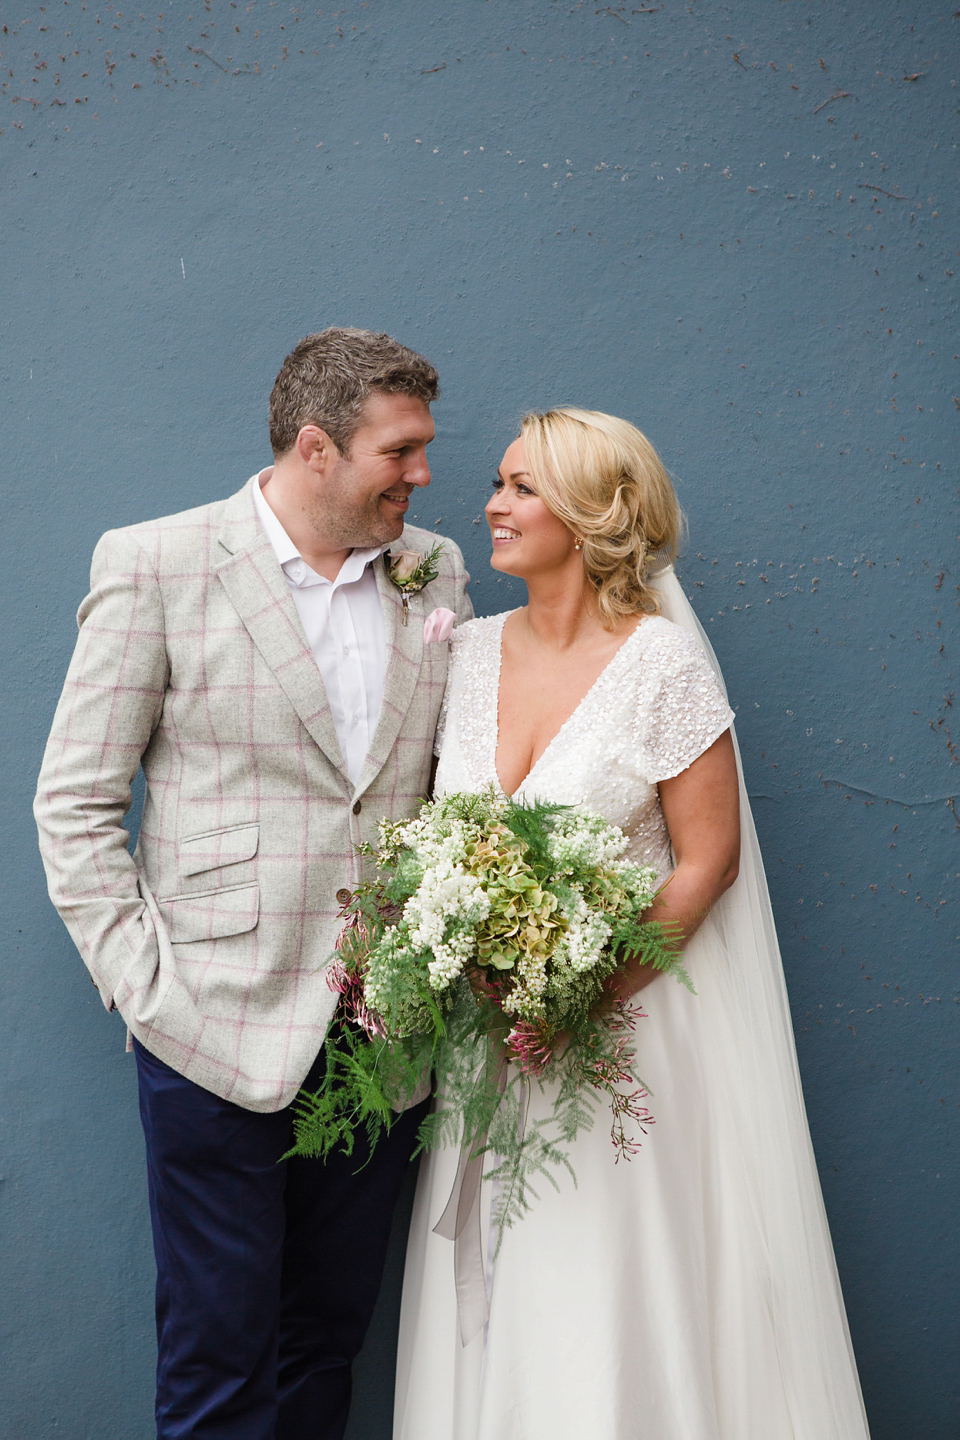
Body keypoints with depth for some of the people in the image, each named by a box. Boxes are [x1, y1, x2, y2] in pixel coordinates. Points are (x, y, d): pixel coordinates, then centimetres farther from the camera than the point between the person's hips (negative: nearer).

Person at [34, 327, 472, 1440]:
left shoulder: (436, 574, 8)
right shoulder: (155, 566, -5)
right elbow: (74, 804, -3)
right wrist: (144, 986, -9)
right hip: (221, 1032, -4)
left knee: (327, 1343, 15)